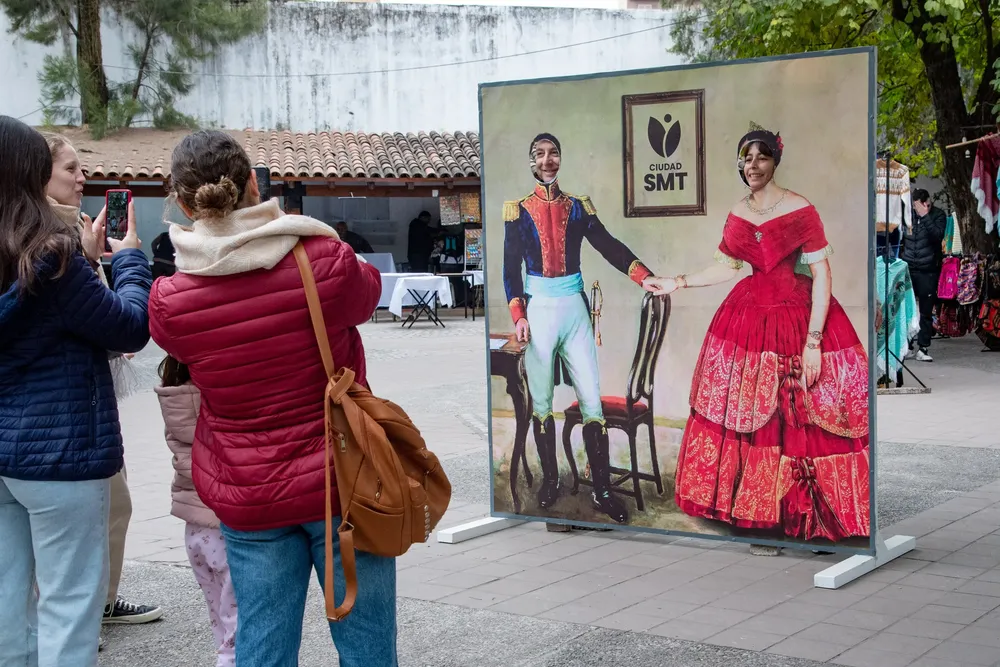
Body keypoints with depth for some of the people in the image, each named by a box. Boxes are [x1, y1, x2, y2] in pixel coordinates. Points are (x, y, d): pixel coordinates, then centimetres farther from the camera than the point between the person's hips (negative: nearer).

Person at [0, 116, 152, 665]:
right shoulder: (51, 256, -19)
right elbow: (131, 328, -11)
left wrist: (83, 257, 11)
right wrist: (128, 259, 4)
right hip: (57, 449, -7)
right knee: (69, 599, 4)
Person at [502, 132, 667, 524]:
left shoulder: (579, 207, 8)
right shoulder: (518, 210, 4)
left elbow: (609, 246, -3)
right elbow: (511, 267, 1)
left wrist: (643, 277, -18)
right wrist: (518, 316, -9)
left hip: (574, 308, 1)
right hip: (538, 309, -1)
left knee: (592, 401, -2)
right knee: (541, 402, 6)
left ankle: (602, 491, 2)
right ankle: (550, 480, 21)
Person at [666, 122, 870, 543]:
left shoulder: (800, 210, -10)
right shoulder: (737, 215, 8)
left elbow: (822, 275, -12)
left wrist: (813, 342, -18)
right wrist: (680, 283, 11)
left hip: (796, 319, -5)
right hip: (748, 318, 5)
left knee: (798, 425, -4)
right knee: (742, 418, 7)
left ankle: (800, 513, 8)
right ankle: (746, 506, 20)